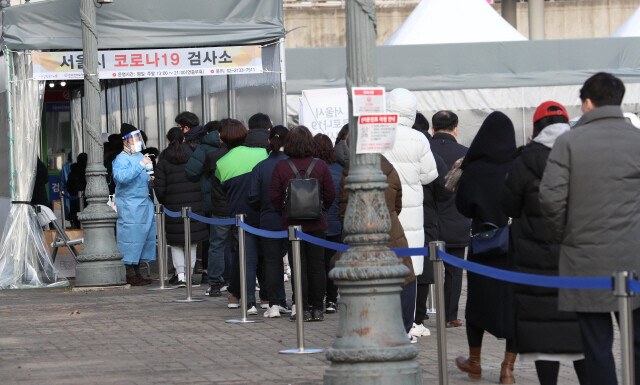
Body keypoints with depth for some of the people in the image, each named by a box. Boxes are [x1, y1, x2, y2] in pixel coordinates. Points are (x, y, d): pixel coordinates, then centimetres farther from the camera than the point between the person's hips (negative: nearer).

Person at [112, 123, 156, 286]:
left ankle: (137, 272, 16)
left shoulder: (140, 156, 18)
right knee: (130, 236, -9)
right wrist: (140, 165, -28)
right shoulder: (121, 159, -10)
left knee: (143, 236, 9)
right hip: (129, 205, -9)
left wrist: (151, 180, 12)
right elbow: (122, 176, -28)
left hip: (144, 203, 9)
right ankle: (130, 274, -7)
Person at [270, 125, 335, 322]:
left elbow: (274, 196, -5)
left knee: (299, 267, 2)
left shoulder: (281, 167, -6)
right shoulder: (320, 166, -3)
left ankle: (303, 309, 0)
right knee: (317, 265, 6)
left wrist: (283, 213, 10)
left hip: (292, 223, -1)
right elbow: (331, 194, 0)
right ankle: (317, 308, 7)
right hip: (317, 224, 1)